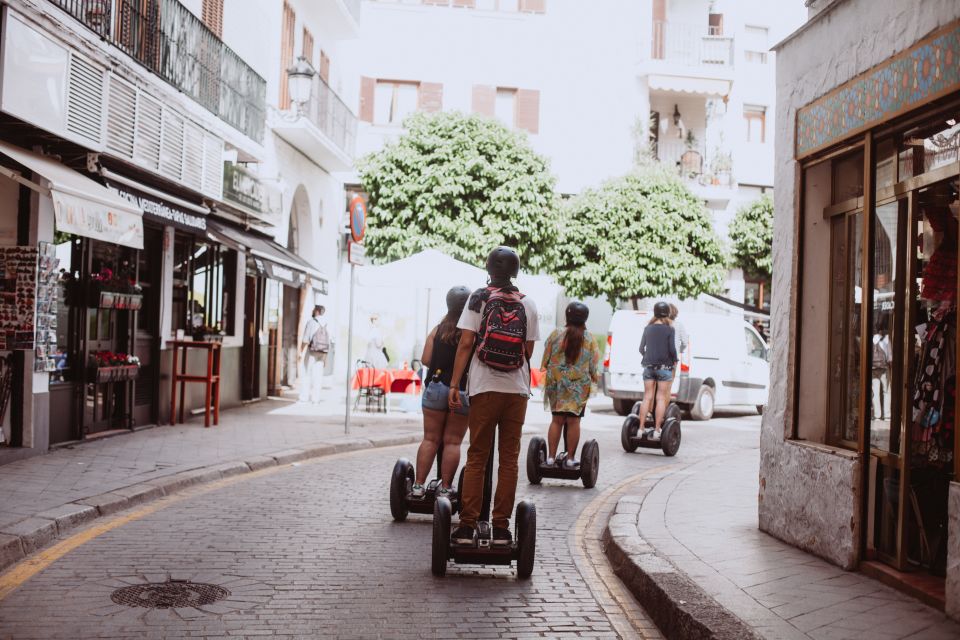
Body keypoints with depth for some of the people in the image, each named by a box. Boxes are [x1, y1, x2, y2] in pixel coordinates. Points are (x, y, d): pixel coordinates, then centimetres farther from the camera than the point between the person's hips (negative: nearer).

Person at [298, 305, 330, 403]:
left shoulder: (311, 322, -8)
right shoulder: (326, 325, 11)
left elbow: (305, 339, -15)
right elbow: (328, 342, 13)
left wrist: (300, 352, -11)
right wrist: (325, 358, 18)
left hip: (311, 351, -5)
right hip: (323, 352, 5)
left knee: (307, 374, 0)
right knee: (318, 375, 5)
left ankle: (304, 397, -4)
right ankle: (315, 398, 2)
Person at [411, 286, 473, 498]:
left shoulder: (438, 330, 1)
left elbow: (425, 360, -2)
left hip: (436, 387, 2)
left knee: (430, 439, 8)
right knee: (452, 442, 5)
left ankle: (419, 485, 5)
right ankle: (445, 488, 5)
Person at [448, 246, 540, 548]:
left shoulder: (479, 298, 0)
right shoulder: (527, 304, 6)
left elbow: (466, 344, -6)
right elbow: (528, 351, 6)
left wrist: (455, 384, -5)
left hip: (484, 387, -1)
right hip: (517, 389, 1)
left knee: (476, 457, 5)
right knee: (509, 459, 7)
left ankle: (467, 527, 3)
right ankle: (501, 529, 7)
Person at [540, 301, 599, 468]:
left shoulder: (556, 335, -3)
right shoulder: (589, 339, -3)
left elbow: (545, 361, 3)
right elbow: (593, 365, 3)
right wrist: (592, 378, 20)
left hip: (557, 382, 1)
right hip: (579, 385, -1)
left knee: (557, 419, 6)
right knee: (573, 420, 2)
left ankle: (551, 457, 4)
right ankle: (570, 458, 5)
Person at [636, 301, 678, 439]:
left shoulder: (647, 328, 6)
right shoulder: (669, 330, -6)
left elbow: (641, 348, 7)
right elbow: (672, 349, -12)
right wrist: (675, 361, 5)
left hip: (649, 366, 4)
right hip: (664, 366, -3)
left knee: (647, 398, 7)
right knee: (661, 398, 1)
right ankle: (657, 430, -3)